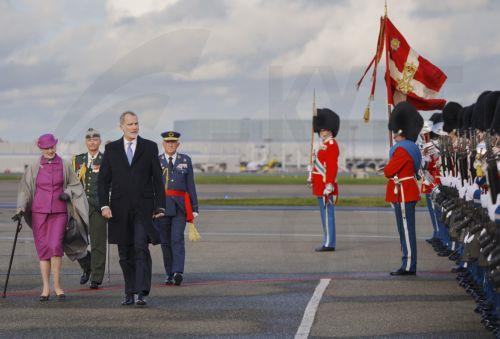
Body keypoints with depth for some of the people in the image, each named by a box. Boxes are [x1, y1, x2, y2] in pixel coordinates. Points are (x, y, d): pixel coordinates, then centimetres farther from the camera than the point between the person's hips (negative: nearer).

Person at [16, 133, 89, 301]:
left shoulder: (64, 165, 4)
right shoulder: (34, 167, 4)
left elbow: (75, 184, 16)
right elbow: (25, 188, 8)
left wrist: (67, 193, -3)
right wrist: (21, 207, -5)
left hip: (59, 212, -1)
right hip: (39, 211, 1)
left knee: (55, 246, -15)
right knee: (43, 249, 1)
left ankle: (57, 285, -3)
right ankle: (46, 287, 7)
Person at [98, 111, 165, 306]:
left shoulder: (150, 147, 6)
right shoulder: (111, 149, 8)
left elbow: (157, 179, 6)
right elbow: (103, 179, 7)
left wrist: (160, 206, -1)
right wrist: (104, 205, -5)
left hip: (143, 208, -2)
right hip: (120, 208, 2)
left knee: (141, 248, -15)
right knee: (125, 253, 7)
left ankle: (141, 293, -19)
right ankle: (129, 292, 16)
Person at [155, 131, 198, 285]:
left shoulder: (185, 160, 10)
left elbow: (190, 185, 10)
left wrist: (194, 208, 6)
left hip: (179, 206, -1)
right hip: (161, 206, 1)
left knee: (177, 239, -14)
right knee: (165, 242, 4)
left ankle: (178, 272, -23)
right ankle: (169, 274, 13)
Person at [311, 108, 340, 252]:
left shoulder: (331, 145, -13)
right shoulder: (325, 145, 17)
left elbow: (332, 168, -20)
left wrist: (328, 188, -23)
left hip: (326, 188, -10)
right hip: (321, 188, 10)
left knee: (327, 215, -7)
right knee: (325, 215, 12)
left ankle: (329, 244, -5)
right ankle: (328, 242, 16)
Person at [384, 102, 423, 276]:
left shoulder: (401, 150, -17)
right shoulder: (410, 147, 15)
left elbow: (388, 172, -16)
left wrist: (388, 167, 4)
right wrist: (391, 169, 7)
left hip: (403, 194, -10)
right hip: (408, 194, 10)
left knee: (406, 230, -7)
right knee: (405, 230, 13)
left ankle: (409, 266, -5)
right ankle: (408, 265, 16)